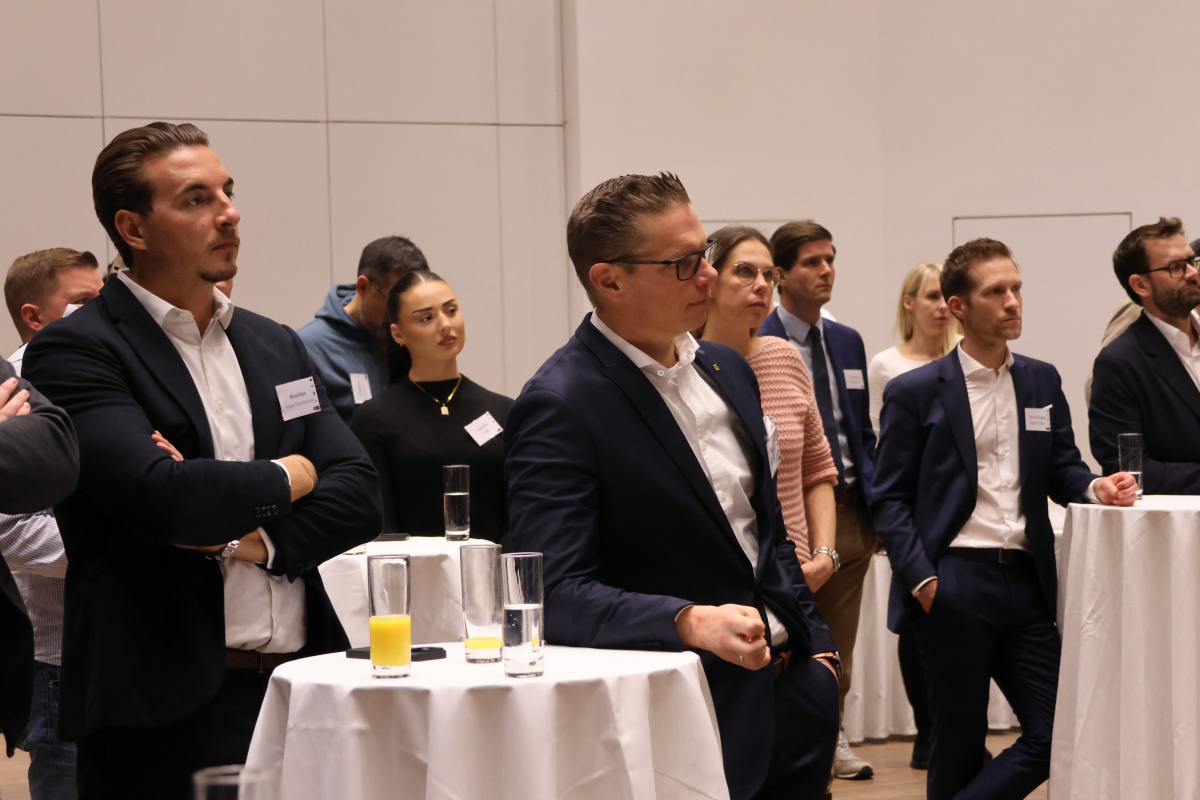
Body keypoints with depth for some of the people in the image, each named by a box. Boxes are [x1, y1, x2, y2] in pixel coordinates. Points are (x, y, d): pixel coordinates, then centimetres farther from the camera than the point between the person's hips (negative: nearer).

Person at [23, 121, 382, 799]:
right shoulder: (74, 352, -6)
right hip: (168, 710, -5)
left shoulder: (276, 347, 15)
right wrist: (283, 479, -3)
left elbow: (360, 496, 7)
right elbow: (160, 498, -21)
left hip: (302, 686, 6)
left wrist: (248, 539, -10)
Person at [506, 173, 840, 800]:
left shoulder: (727, 371, 11)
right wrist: (691, 623, -33)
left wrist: (813, 642, 13)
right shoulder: (559, 406, -15)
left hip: (792, 691, 7)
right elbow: (556, 594, -22)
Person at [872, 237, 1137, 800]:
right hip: (954, 584, -5)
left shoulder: (1042, 382, 14)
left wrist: (1094, 487, -9)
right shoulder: (915, 392, 0)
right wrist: (921, 580, -12)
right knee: (960, 743, 1)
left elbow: (1062, 468, 15)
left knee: (1056, 733, -2)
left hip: (1025, 579, 5)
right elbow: (889, 499, -1)